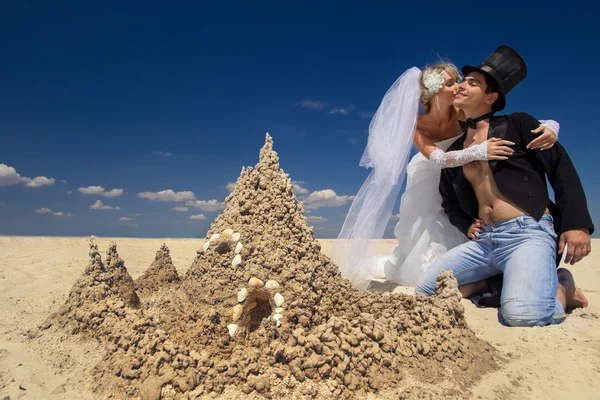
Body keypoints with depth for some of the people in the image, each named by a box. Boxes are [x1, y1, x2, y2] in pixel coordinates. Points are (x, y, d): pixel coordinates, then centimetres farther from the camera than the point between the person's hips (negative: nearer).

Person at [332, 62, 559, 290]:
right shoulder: (417, 125, -20)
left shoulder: (463, 113, -18)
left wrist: (549, 128, -41)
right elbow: (439, 159, -36)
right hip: (428, 192, -3)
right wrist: (480, 151, -51)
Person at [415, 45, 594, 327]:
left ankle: (561, 286, 4)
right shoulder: (454, 150, 16)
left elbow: (561, 169, -2)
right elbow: (449, 201, 25)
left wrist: (577, 224, -12)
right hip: (484, 240, 5)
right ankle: (492, 283, 14)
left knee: (521, 314, -29)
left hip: (528, 233, -5)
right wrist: (466, 225, 6)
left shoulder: (517, 125, 4)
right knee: (426, 289, -4)